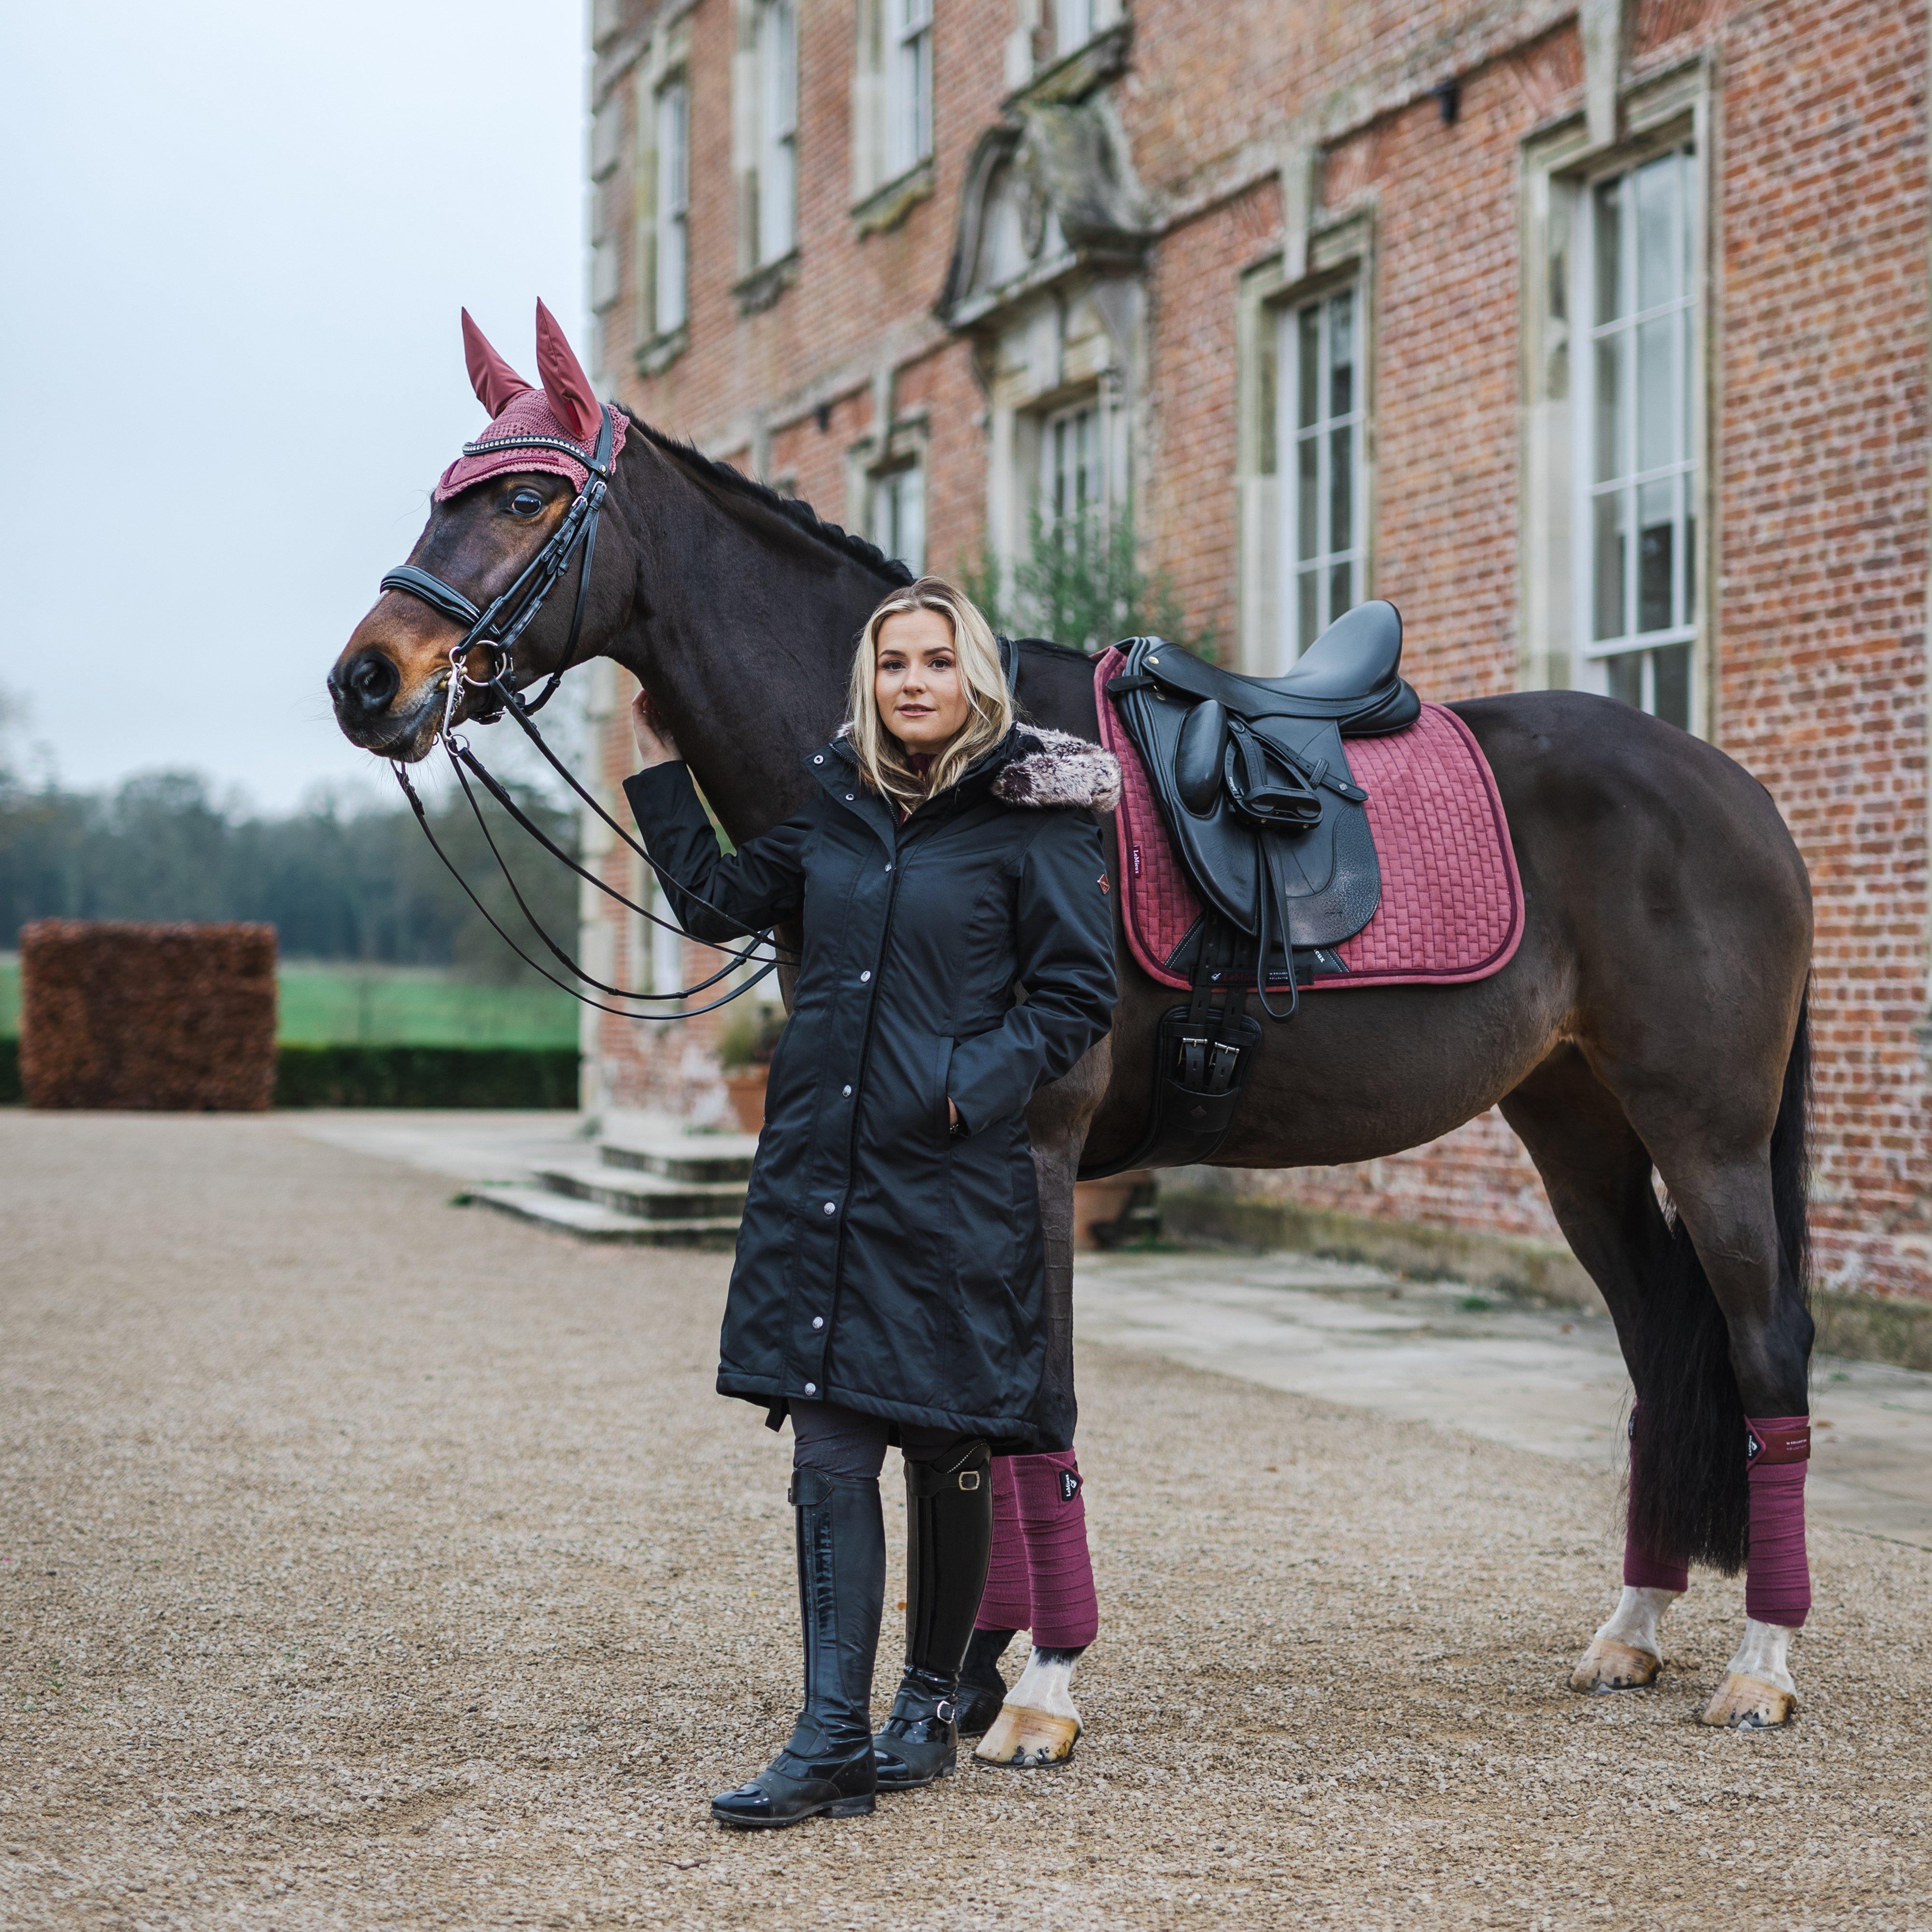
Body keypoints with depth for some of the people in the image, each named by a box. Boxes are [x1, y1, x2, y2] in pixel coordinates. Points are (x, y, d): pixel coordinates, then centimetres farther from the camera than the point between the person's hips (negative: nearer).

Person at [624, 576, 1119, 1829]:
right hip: (818, 1167, 4)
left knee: (945, 1453, 7)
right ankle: (833, 1737, 1)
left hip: (955, 1175, -4)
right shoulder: (833, 808, 11)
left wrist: (975, 1084, -15)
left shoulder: (1033, 819, -4)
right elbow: (715, 903, 24)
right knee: (830, 1449, 0)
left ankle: (931, 1705, 24)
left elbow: (1080, 997, -4)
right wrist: (661, 764, 21)